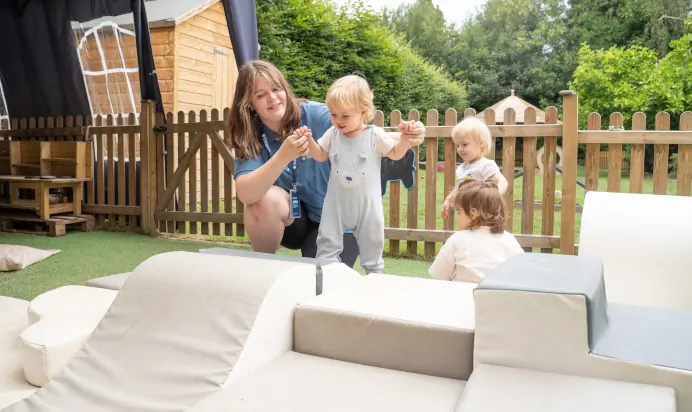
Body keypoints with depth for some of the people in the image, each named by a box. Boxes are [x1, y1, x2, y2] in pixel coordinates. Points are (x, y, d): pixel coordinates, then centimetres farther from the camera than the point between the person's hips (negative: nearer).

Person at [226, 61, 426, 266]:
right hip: (292, 219, 2)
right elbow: (246, 194, -29)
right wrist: (284, 156, -44)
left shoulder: (315, 115, -18)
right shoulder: (249, 140, -12)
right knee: (266, 199, -29)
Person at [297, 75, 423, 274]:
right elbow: (321, 156, 10)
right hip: (337, 201, 2)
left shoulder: (375, 136, -11)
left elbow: (396, 153, 0)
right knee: (327, 243, 7)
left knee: (371, 244, 14)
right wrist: (309, 140, -5)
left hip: (367, 203, -1)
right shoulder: (332, 134, -4)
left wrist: (405, 137, -15)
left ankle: (374, 275, 33)